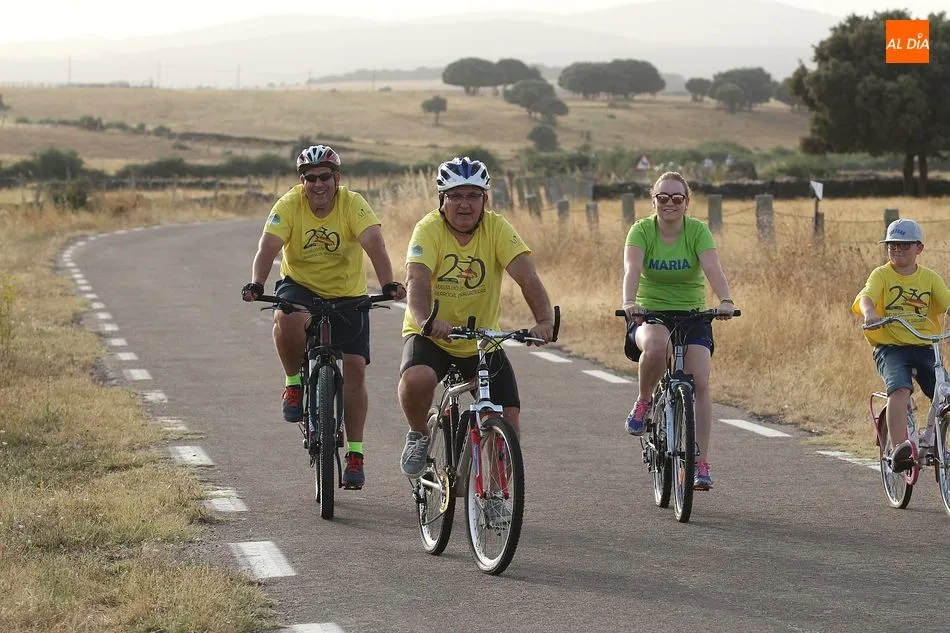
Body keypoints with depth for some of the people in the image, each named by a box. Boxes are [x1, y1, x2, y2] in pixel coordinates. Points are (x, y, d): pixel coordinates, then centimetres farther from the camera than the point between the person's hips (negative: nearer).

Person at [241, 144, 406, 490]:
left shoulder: (353, 204, -17)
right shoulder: (288, 205, -16)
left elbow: (375, 245, -30)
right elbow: (268, 247, -27)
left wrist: (388, 284, -47)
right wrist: (256, 284, -46)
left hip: (348, 295, 1)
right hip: (300, 285, -1)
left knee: (355, 367, -8)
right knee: (288, 318, -36)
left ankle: (355, 454, 2)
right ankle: (294, 383, -8)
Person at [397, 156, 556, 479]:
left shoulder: (497, 228, -9)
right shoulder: (429, 228, -15)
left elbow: (526, 276, -21)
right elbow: (416, 280, -30)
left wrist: (545, 321, -39)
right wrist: (426, 320, -51)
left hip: (482, 343, 2)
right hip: (432, 338, -2)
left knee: (508, 421, -10)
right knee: (417, 379, -34)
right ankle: (418, 436, -3)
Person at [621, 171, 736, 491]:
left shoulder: (698, 231, -7)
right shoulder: (642, 230, -8)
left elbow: (712, 267, -23)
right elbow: (632, 268, -25)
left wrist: (726, 301, -41)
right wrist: (629, 302, -44)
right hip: (650, 316, -1)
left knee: (700, 383, -18)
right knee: (657, 345, -37)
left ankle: (701, 464, -14)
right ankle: (644, 402, -9)